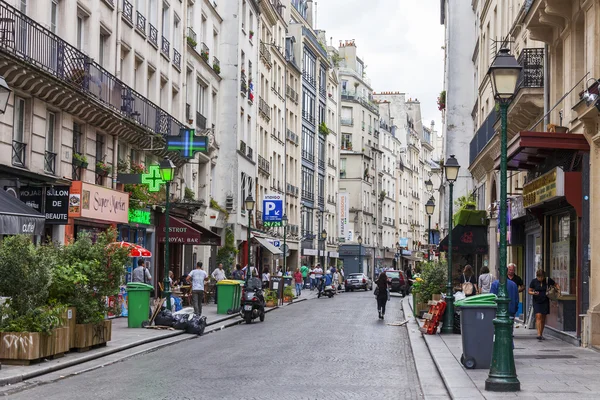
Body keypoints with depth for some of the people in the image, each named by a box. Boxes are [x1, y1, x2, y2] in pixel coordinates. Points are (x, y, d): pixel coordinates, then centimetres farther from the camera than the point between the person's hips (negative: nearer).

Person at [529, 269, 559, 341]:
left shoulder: (548, 280, -3)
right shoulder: (534, 281, -6)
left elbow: (556, 284, 13)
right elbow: (529, 291, 0)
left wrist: (559, 290, -5)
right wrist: (534, 293, -21)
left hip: (545, 301, 2)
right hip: (537, 302, -2)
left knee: (543, 319, 6)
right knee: (538, 316, -16)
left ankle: (541, 334, 17)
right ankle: (538, 334, -23)